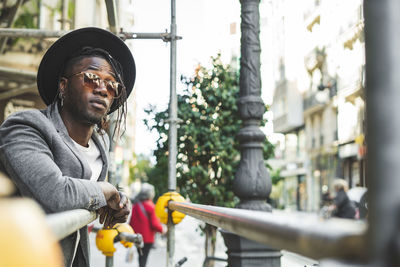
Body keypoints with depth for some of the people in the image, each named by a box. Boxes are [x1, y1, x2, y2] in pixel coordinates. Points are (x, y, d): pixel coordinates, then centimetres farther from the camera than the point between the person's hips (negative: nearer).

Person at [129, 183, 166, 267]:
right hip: (147, 238, -6)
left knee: (141, 255, 18)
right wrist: (162, 229, 2)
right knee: (144, 256, 1)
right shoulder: (150, 206, -16)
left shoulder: (135, 205, 3)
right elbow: (154, 223, -14)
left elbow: (131, 221, 8)